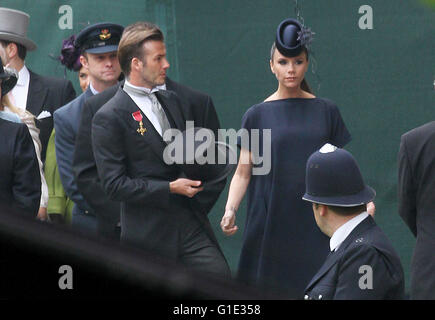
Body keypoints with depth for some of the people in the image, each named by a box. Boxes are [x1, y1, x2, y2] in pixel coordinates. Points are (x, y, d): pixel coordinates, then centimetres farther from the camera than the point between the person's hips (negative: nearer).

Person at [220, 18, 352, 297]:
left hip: (315, 223, 1)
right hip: (270, 224, -1)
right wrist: (230, 210, -13)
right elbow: (243, 172, 2)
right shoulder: (257, 115, 5)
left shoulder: (326, 111, 8)